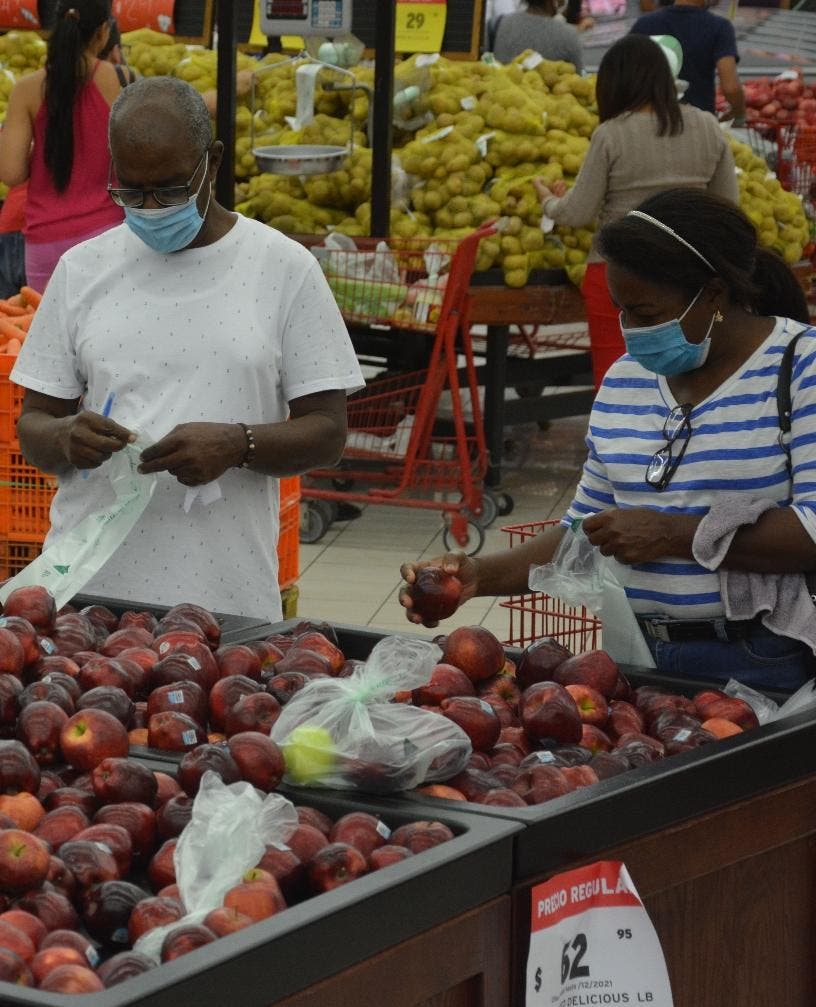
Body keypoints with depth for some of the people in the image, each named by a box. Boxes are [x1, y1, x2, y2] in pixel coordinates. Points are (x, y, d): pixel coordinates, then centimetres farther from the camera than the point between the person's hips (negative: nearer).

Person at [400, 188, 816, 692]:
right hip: (643, 664, 6)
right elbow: (587, 529, 20)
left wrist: (673, 534, -15)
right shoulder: (624, 381, 14)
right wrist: (482, 574, 5)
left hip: (771, 668, -6)